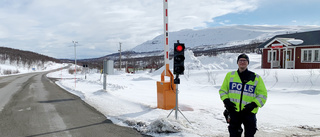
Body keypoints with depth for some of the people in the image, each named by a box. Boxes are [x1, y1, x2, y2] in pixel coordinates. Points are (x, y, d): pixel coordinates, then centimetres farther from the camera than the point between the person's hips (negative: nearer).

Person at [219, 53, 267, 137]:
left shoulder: (256, 78, 4)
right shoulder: (230, 75, 7)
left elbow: (262, 94, 4)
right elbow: (223, 90, 13)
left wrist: (254, 104, -11)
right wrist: (226, 100, -5)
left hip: (249, 112, -1)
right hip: (233, 111, 1)